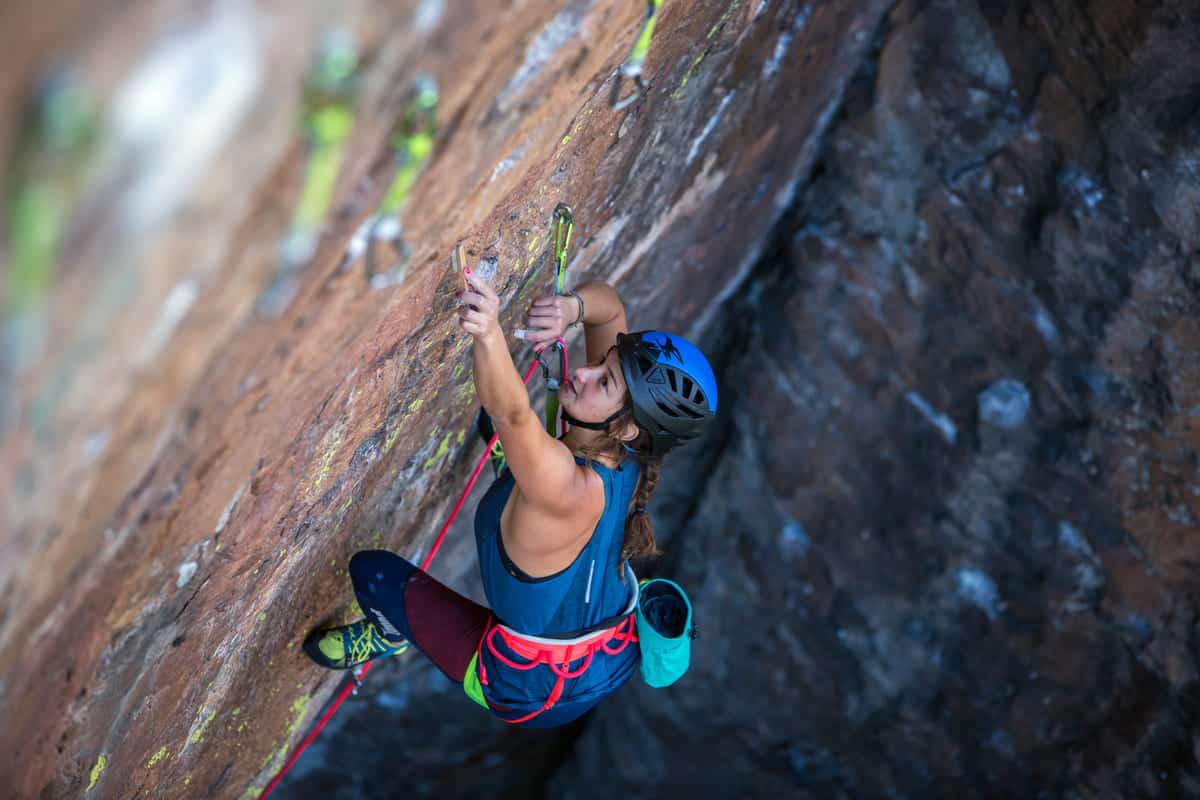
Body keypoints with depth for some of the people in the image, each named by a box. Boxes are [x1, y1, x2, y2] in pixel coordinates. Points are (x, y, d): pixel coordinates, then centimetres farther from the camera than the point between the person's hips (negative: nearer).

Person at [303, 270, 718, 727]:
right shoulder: (626, 454, -18)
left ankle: (389, 636, 36)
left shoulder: (570, 489, -40)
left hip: (537, 697, -7)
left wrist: (488, 333, -76)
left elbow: (510, 412, -60)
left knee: (373, 571, 2)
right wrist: (574, 307, -34)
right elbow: (609, 305, -12)